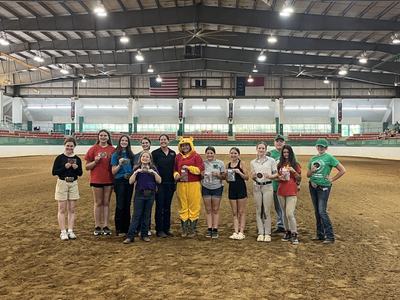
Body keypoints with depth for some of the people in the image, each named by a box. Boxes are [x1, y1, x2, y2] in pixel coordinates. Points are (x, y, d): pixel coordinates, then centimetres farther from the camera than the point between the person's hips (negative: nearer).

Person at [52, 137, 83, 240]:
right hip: (62, 183, -3)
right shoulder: (60, 158, -4)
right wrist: (64, 167, -20)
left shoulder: (77, 159, 4)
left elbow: (80, 173, 7)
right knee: (62, 209, 1)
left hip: (73, 184, 3)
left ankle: (70, 231, 12)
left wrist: (76, 168, -12)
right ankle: (63, 232, 6)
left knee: (72, 209, 6)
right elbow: (54, 172, -8)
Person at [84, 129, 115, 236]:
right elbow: (87, 166, 0)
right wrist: (95, 161, -15)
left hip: (109, 180, 2)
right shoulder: (93, 149, 0)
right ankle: (97, 227, 14)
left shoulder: (112, 150, 4)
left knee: (106, 203, 7)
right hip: (96, 180, -1)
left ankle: (106, 226, 13)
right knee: (98, 203, 6)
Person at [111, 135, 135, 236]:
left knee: (127, 205, 7)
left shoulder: (131, 154, 11)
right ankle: (118, 229, 5)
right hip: (119, 181, -4)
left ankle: (126, 228, 16)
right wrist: (119, 165, -18)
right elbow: (113, 171, -2)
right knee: (120, 205, -4)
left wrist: (132, 174, 2)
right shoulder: (115, 155, 0)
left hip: (129, 181, 4)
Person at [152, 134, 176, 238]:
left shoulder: (173, 153, 10)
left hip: (170, 184, 4)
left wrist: (175, 182, 9)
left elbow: (174, 168, 13)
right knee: (160, 207, 0)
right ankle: (159, 230, 7)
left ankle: (167, 228, 18)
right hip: (159, 184, -4)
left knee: (167, 207, 10)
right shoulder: (155, 153, -2)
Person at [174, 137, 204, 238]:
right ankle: (184, 229, 15)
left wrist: (188, 167, -13)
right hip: (181, 185, 3)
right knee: (183, 207, 6)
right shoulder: (178, 157, 11)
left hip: (194, 185, -3)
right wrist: (177, 175, -4)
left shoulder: (196, 156, 0)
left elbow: (200, 169, -8)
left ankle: (192, 229, 10)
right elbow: (175, 170, 16)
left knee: (194, 207, 0)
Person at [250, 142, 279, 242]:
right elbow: (252, 177, 13)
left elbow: (276, 174, 3)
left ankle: (267, 233, 6)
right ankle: (260, 233, 12)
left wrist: (270, 176, -17)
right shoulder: (253, 162, 9)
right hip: (257, 187, 3)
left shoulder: (271, 160, 1)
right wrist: (254, 176, -10)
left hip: (267, 186, -2)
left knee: (267, 211, -2)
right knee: (258, 210, 5)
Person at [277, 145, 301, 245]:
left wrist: (293, 171, -14)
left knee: (290, 213, -14)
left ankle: (294, 235, -4)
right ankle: (288, 232, 22)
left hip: (292, 192, -4)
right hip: (281, 191, 4)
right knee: (284, 214, 10)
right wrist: (279, 177, -4)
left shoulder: (295, 165, 1)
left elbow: (299, 179, 2)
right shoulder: (280, 164, 10)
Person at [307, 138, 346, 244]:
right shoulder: (313, 159, 13)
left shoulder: (329, 158, -5)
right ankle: (320, 234, 19)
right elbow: (308, 175, 17)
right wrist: (311, 171, -4)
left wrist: (332, 179, -7)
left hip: (324, 187, -6)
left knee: (322, 211, -13)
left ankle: (330, 236, -7)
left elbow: (343, 170, -7)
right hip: (313, 186, 6)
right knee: (317, 211, 10)